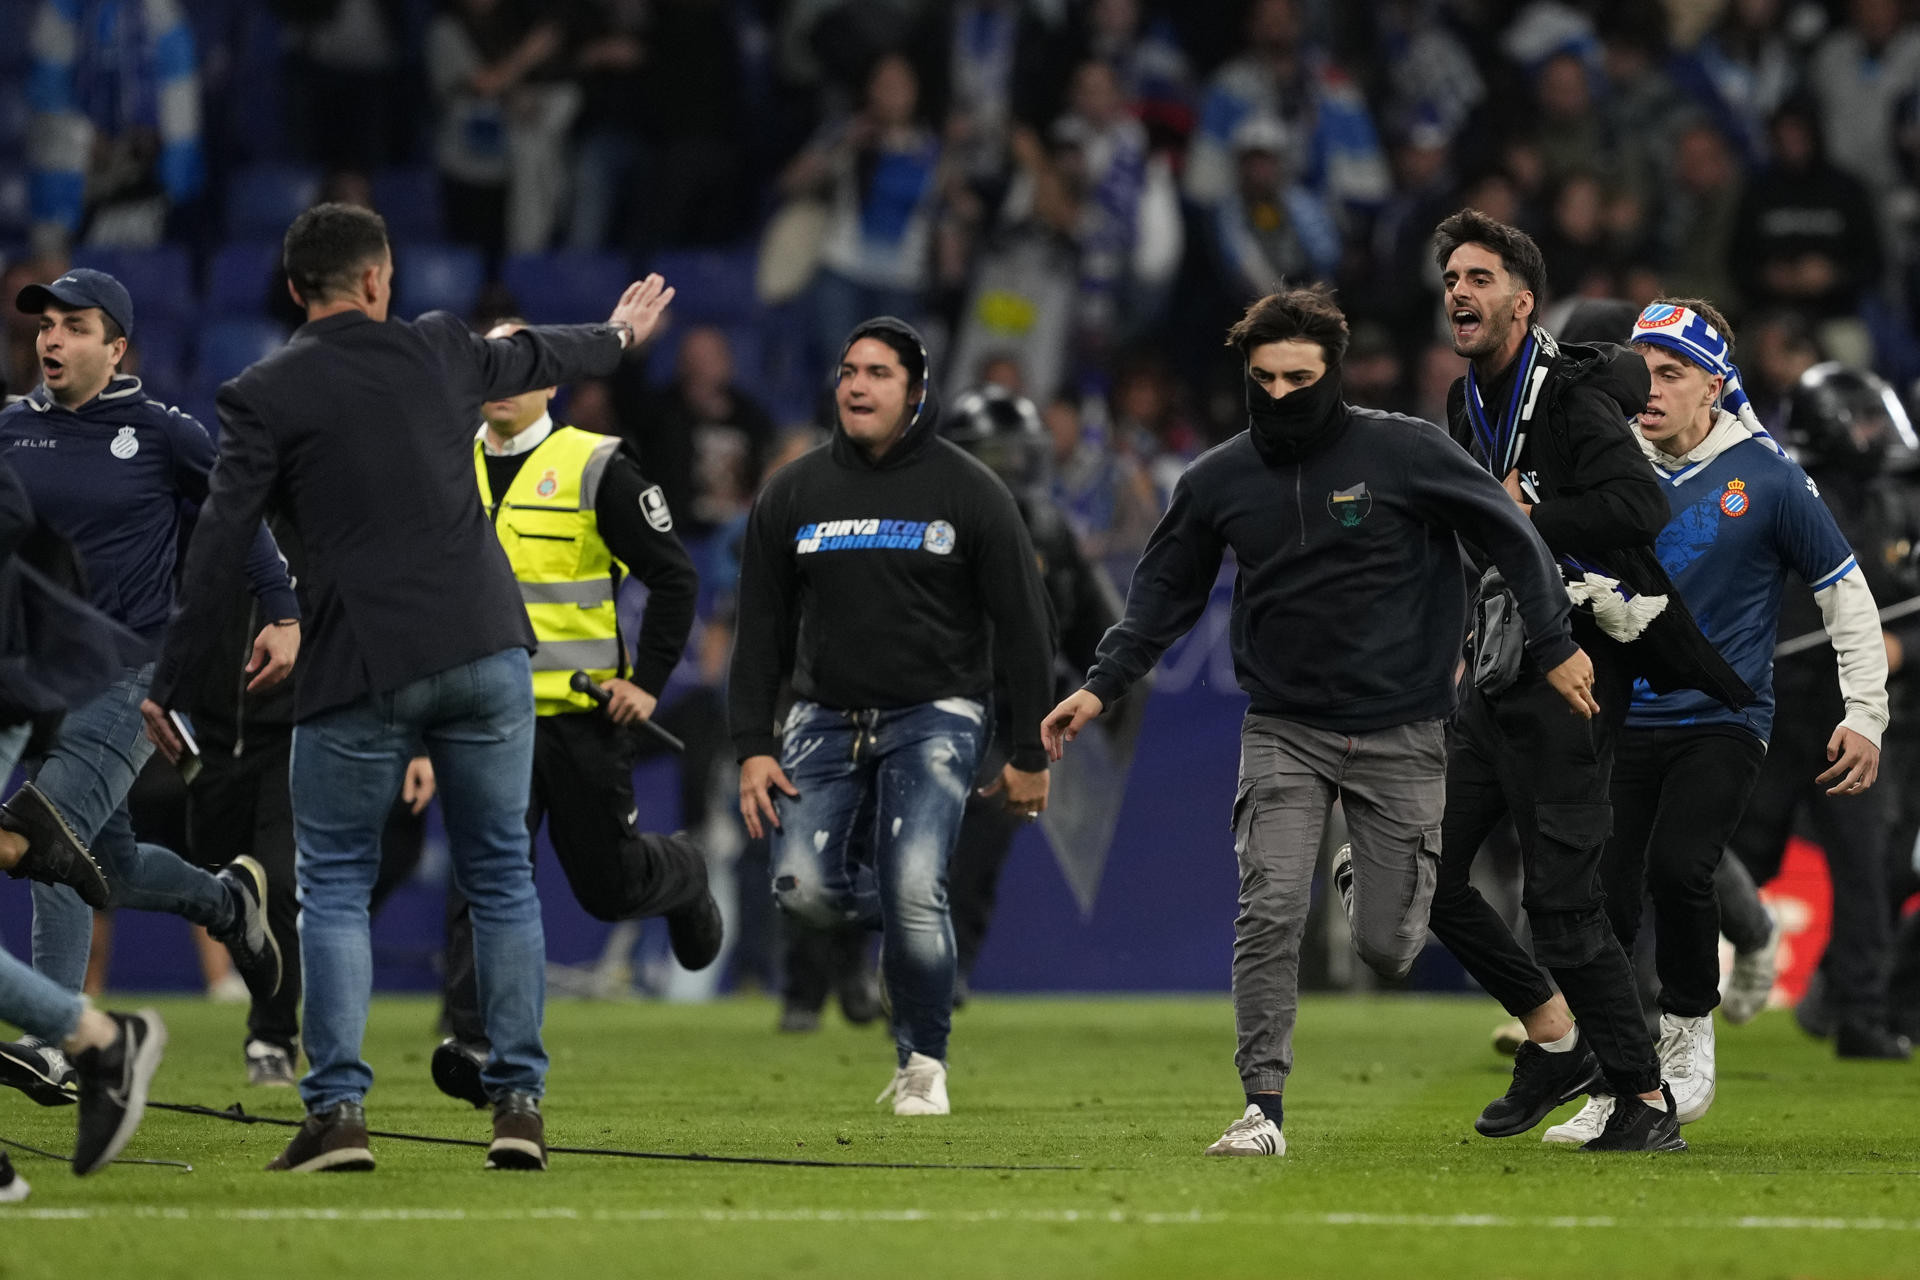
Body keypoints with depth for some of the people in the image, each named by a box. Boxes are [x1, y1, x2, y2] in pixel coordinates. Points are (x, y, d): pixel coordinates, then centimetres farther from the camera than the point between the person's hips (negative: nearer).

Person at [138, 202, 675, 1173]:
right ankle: (519, 1101, 9)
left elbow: (218, 546, -5)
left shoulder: (262, 396, -1)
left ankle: (337, 1110, -4)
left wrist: (169, 684, 0)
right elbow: (531, 358, 31)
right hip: (487, 653, 3)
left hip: (361, 672, -3)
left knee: (333, 884, 7)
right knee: (501, 876, 13)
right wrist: (617, 337, 53)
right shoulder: (436, 349, 10)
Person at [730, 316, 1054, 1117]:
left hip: (933, 718, -3)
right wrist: (753, 746, -1)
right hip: (827, 719, 3)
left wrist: (1029, 755, -1)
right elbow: (761, 629, 9)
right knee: (804, 889, -14)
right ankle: (909, 920, 19)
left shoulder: (969, 493, -1)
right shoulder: (793, 494, 6)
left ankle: (923, 1064, 0)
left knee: (913, 891, -18)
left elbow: (1022, 627, 2)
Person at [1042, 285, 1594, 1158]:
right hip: (1283, 731, 2)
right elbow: (1166, 591, 14)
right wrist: (1102, 686, 4)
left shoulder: (1404, 453, -9)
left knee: (1385, 949, 2)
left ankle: (1366, 882, 38)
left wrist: (1554, 645, -2)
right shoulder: (1218, 481, 1)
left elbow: (1509, 535, 0)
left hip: (1401, 732, -2)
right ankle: (1263, 1109, -10)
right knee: (1269, 914, -16)